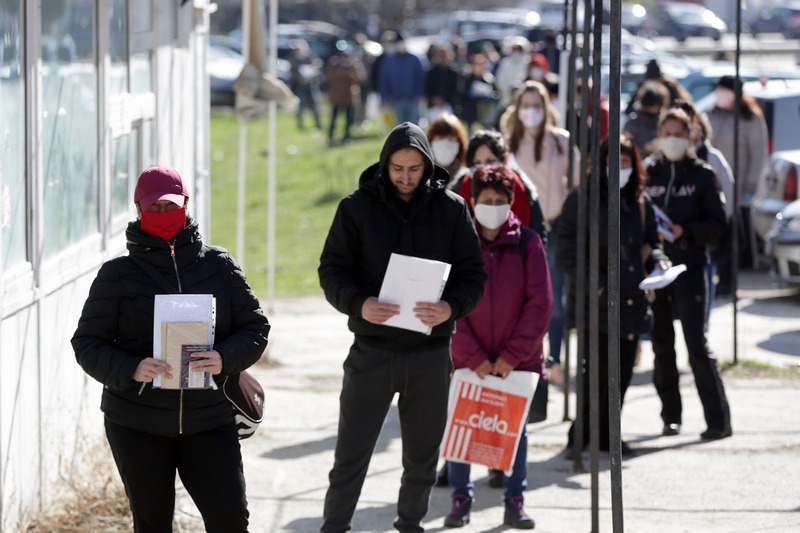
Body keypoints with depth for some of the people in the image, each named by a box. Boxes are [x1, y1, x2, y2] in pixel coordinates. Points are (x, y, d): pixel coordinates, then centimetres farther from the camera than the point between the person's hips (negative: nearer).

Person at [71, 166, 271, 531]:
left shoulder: (219, 265, 4)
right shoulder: (117, 274, 0)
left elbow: (255, 327, 5)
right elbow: (88, 343, -2)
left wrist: (225, 359, -17)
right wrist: (131, 369, -22)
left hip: (209, 419, 1)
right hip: (137, 423, -1)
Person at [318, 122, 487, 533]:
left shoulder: (451, 209, 2)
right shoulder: (358, 207, -1)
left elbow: (473, 274, 3)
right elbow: (332, 271, -1)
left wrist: (451, 307, -18)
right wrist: (358, 303, -22)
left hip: (430, 352, 2)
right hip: (372, 349, -2)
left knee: (422, 460, 12)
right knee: (351, 456, -1)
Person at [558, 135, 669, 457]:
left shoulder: (639, 203, 13)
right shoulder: (582, 200, -4)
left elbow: (650, 242, 21)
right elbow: (566, 250, -7)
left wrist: (657, 259, -2)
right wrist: (594, 283, -17)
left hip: (631, 301, 6)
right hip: (594, 303, -6)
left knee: (622, 370, 8)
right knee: (598, 369, -11)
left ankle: (606, 434, 19)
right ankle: (580, 436, 0)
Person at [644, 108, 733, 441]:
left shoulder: (702, 174, 0)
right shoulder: (647, 172, 6)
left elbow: (717, 223, 0)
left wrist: (685, 232, -14)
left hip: (689, 267, -3)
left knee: (697, 343, -9)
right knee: (661, 344, 8)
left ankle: (719, 420, -6)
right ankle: (671, 416, 18)